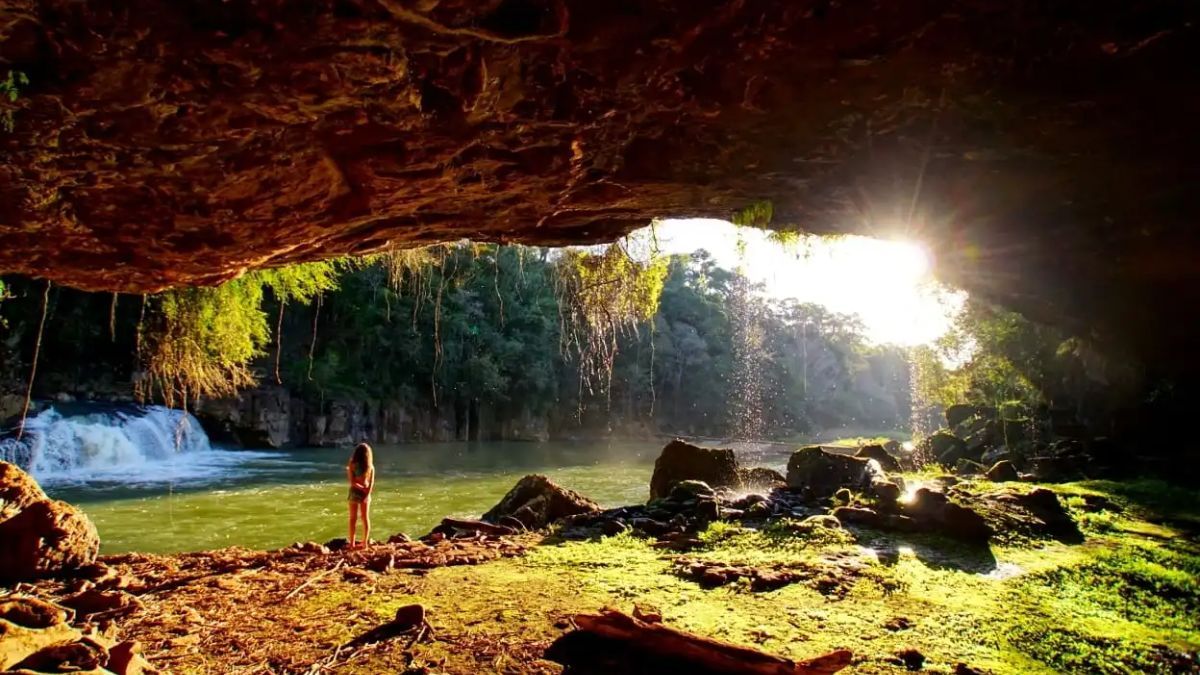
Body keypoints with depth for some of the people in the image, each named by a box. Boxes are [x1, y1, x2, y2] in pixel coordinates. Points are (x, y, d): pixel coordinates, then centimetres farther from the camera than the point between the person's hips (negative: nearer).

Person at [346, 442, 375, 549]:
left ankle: (352, 543, 7)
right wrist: (367, 492, -11)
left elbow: (352, 482, -14)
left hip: (355, 492, -3)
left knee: (353, 518, 6)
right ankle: (365, 543, 13)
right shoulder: (371, 466, -1)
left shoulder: (352, 465, -11)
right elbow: (371, 482, -7)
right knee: (366, 518, 10)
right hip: (366, 493, 3)